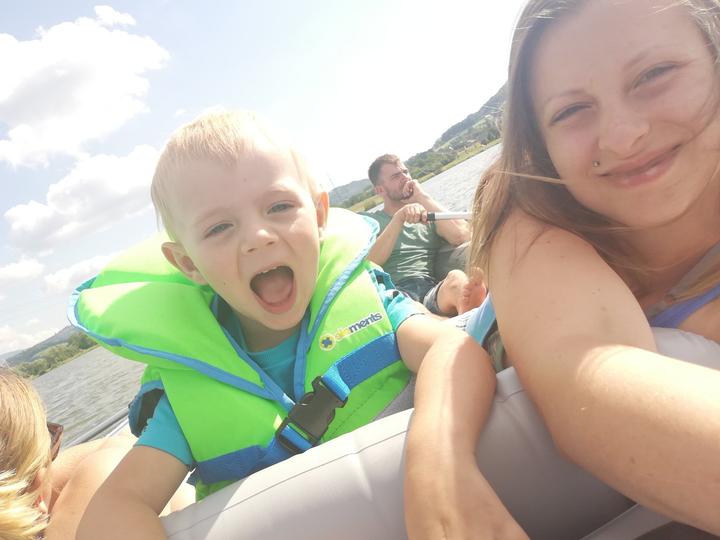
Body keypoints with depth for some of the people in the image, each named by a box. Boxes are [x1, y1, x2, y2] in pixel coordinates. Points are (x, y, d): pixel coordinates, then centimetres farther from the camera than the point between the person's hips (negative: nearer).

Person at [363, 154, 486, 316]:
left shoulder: (427, 212, 24)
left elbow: (462, 237, 3)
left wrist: (424, 198, 5)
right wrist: (400, 217, -10)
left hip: (434, 291, 2)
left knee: (456, 278, -35)